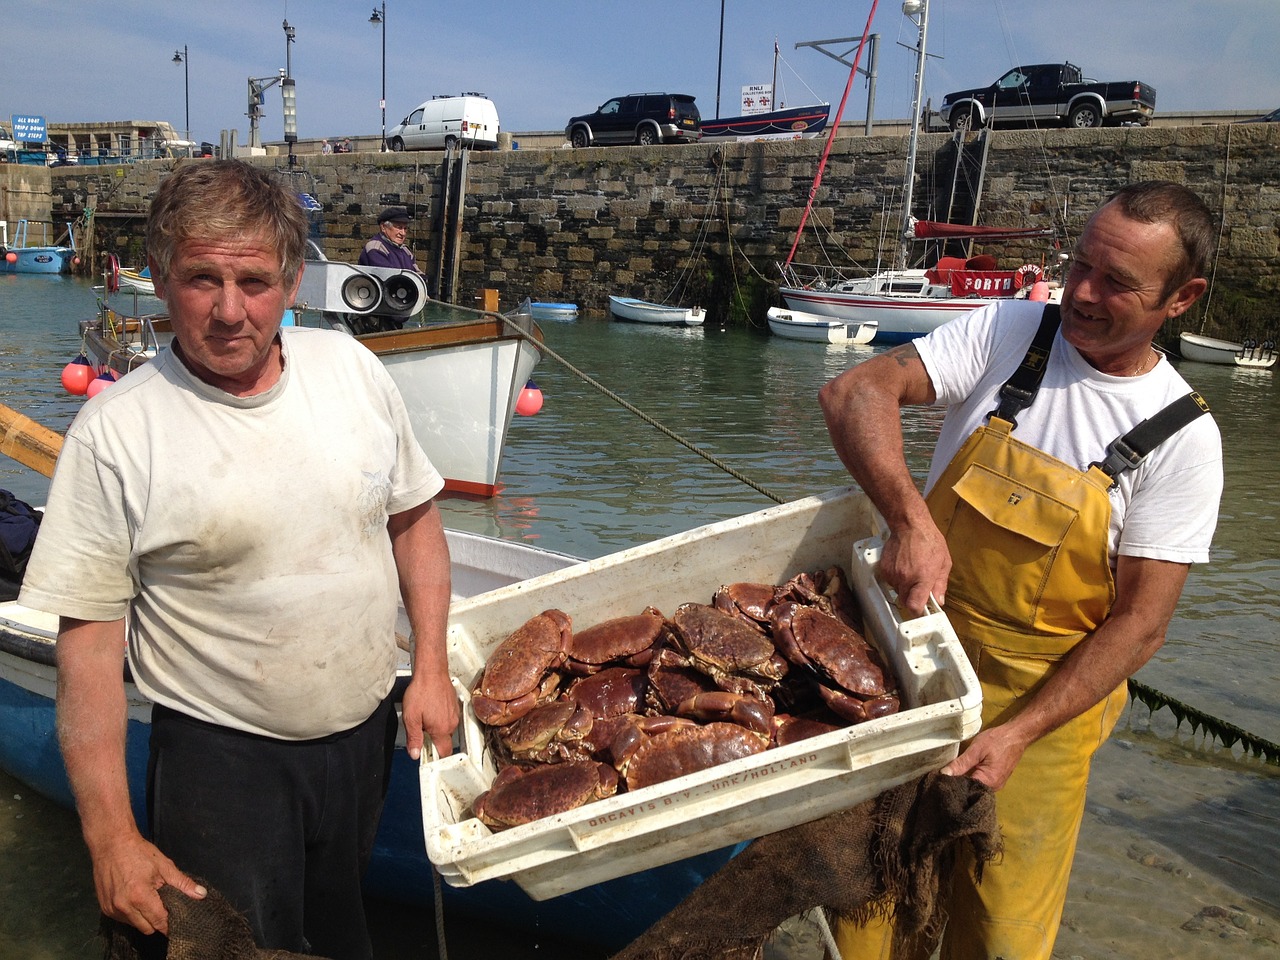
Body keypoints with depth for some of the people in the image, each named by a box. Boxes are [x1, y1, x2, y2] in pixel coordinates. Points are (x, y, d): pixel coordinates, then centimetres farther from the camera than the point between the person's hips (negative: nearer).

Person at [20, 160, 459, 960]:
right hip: (221, 758, -4)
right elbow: (89, 638, -13)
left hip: (368, 734, 4)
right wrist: (112, 837, -12)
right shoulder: (115, 434, -17)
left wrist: (432, 670, 1)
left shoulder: (351, 367, -6)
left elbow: (413, 519, 6)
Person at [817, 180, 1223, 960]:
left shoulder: (1184, 439, -9)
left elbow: (1141, 623, -11)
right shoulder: (1008, 332, -5)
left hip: (1046, 693, -1)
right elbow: (854, 391, -17)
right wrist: (911, 519, -33)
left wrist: (1019, 733, -21)